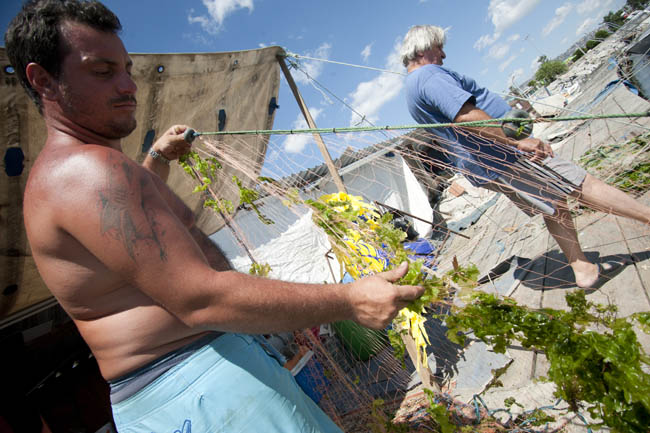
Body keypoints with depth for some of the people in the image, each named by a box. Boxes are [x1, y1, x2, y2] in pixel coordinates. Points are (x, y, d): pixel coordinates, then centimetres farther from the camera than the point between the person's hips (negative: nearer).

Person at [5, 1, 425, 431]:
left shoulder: (59, 174, 15)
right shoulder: (85, 169, -22)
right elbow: (199, 300, -30)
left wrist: (157, 160, 30)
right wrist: (348, 300, -28)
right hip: (196, 391, -10)